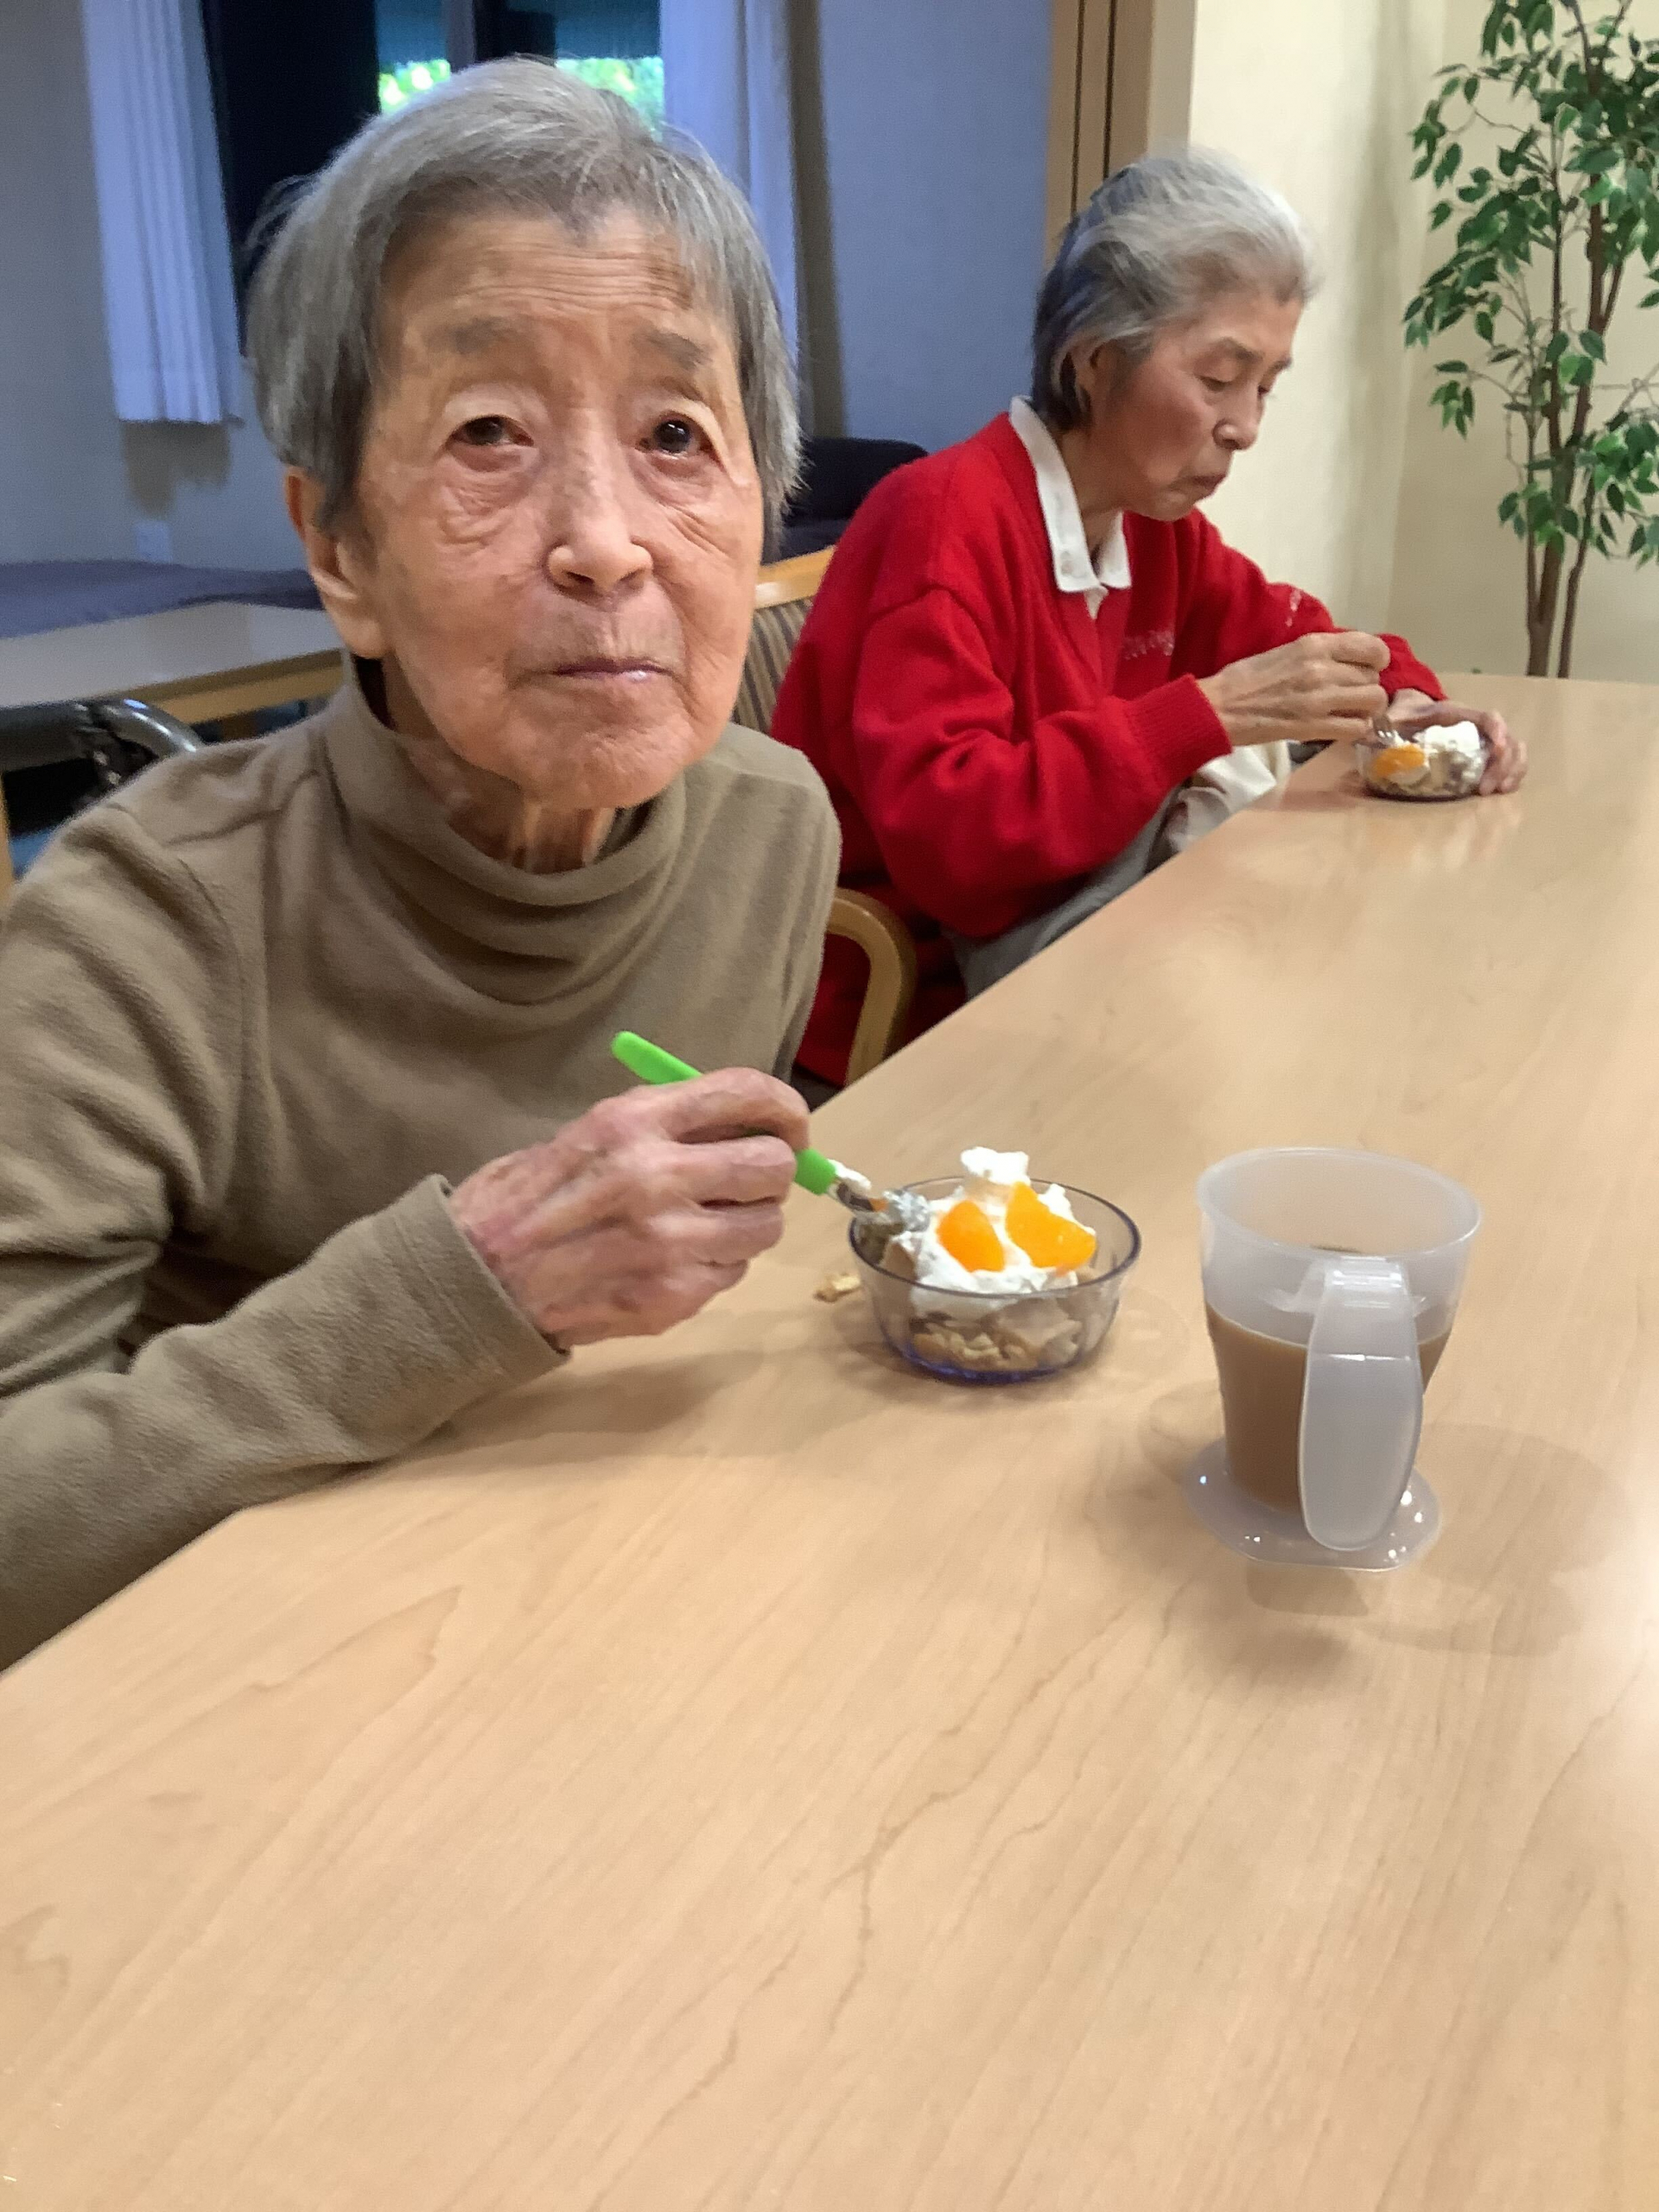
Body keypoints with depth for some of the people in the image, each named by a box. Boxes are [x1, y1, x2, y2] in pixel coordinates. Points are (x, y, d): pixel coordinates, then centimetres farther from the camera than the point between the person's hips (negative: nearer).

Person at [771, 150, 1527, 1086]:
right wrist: (1207, 714, -32)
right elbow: (940, 834, -30)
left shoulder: (1156, 525, 5)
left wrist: (1401, 701, -1)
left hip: (1053, 941, 8)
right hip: (903, 1012, -8)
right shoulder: (944, 519, -20)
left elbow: (1289, 630, 21)